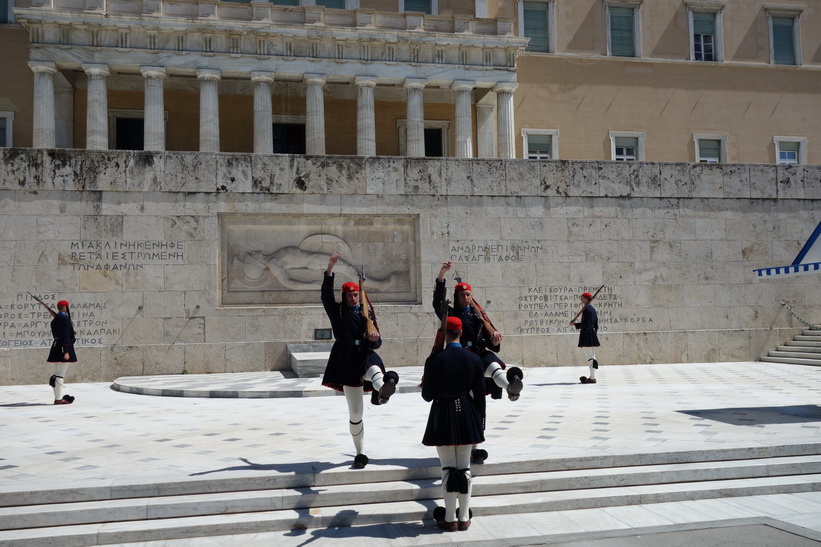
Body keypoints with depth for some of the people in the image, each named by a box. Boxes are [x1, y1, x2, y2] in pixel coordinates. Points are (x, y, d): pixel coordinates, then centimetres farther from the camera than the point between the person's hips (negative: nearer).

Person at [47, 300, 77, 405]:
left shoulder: (54, 320, 16)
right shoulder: (65, 319, -13)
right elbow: (65, 336, -20)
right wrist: (66, 352, -22)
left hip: (56, 346, 10)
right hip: (63, 348, -10)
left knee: (57, 374, 14)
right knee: (60, 375, -9)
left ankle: (58, 397, 20)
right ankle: (58, 399, -8)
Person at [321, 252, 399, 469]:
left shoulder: (366, 314, 12)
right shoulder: (337, 312, 8)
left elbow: (376, 342, 10)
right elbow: (326, 295, -7)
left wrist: (374, 339, -15)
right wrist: (330, 269, -14)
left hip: (366, 355, 0)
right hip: (347, 363, 0)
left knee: (374, 368, -41)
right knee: (355, 413, 3)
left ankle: (382, 389, -76)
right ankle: (360, 453, 16)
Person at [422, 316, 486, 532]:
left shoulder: (434, 360, -12)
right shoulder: (474, 359, -3)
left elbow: (427, 395, -6)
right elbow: (480, 395, 1)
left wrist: (425, 387, 17)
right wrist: (479, 423, 10)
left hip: (443, 417, -3)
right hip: (467, 416, 3)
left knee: (448, 468, 5)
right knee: (465, 467, 11)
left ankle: (450, 519, 11)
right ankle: (464, 518, 18)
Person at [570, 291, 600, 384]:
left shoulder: (586, 309, -14)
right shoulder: (593, 309, 15)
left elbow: (586, 324, -20)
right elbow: (596, 324, 18)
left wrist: (575, 324, -10)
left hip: (587, 334, -10)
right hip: (593, 334, 10)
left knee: (591, 356, -7)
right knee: (592, 356, 13)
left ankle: (592, 378, -6)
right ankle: (592, 376, 20)